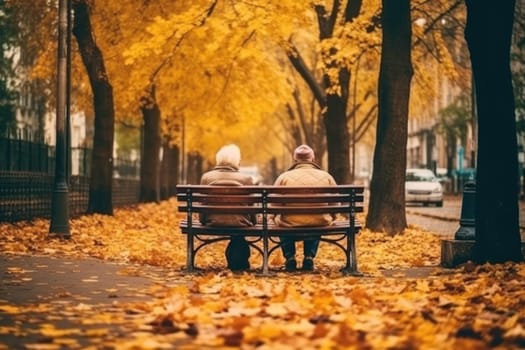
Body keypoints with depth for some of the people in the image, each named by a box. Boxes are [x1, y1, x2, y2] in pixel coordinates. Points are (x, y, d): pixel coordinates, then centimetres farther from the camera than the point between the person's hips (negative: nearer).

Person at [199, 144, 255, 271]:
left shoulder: (206, 177, -3)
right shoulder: (246, 179, -7)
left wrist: (203, 220, 19)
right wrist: (252, 222, 17)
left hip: (214, 223, 2)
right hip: (239, 224, -2)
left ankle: (234, 262, 49)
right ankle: (239, 262, 44)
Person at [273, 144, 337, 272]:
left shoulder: (284, 177, 0)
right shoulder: (326, 176, 5)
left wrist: (277, 218, 24)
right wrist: (328, 219, 31)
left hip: (290, 224, -1)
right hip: (319, 223, 1)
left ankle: (290, 258, 30)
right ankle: (309, 257, 29)